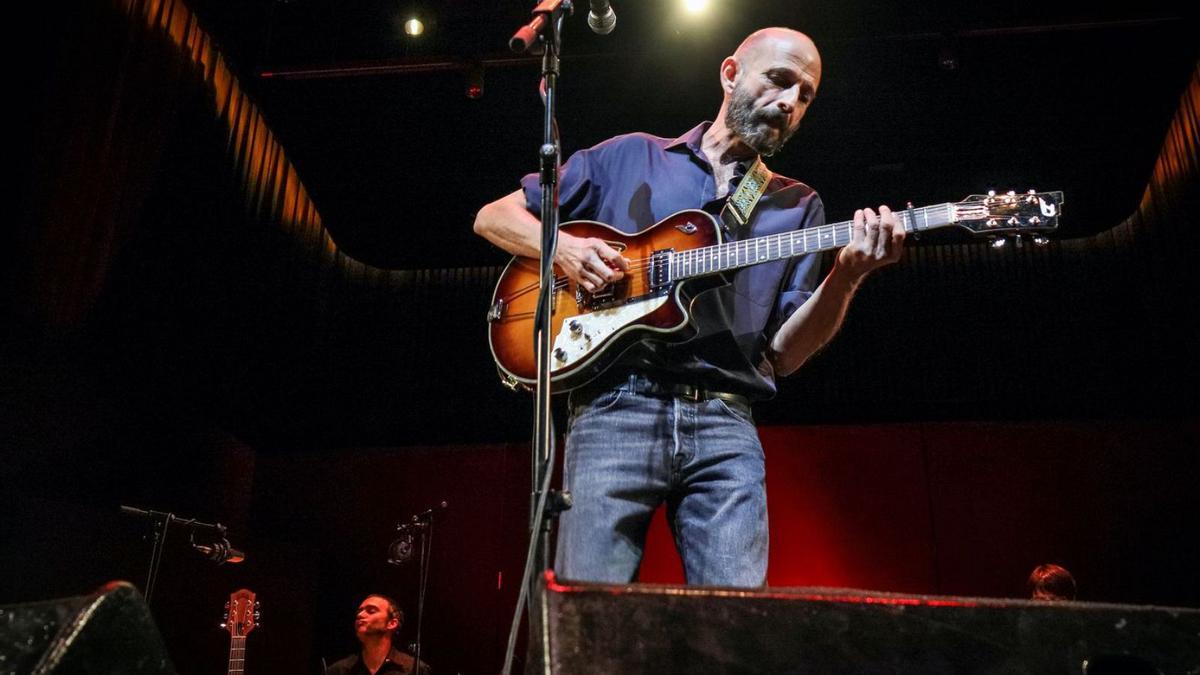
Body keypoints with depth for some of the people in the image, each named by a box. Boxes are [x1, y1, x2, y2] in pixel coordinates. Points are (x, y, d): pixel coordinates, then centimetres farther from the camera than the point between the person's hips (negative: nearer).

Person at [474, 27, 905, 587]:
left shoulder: (797, 207, 18)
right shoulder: (629, 157, 13)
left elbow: (782, 354, 9)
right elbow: (493, 216, 14)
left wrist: (846, 278, -8)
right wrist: (562, 247, -6)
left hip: (725, 422, 2)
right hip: (616, 407, -2)